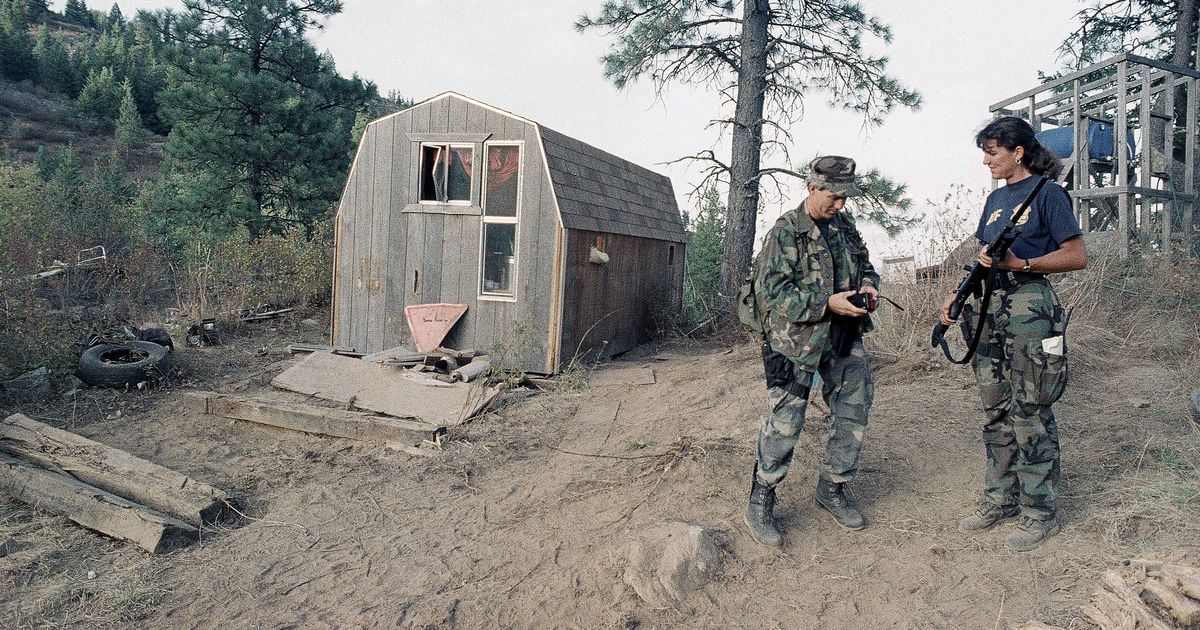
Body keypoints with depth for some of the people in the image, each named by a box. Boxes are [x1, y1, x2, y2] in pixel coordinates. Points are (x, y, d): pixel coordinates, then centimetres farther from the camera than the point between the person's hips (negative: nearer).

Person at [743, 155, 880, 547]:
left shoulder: (845, 225, 11)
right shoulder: (785, 231, -9)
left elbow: (865, 264, 24)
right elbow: (770, 288, -17)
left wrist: (868, 284, 0)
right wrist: (827, 303, -23)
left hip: (846, 338, 7)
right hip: (798, 338, -7)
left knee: (854, 413, 11)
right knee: (784, 422, -5)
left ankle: (832, 491, 28)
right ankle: (760, 503, 8)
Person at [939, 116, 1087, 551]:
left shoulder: (1047, 193, -4)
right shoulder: (996, 198, 17)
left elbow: (1076, 257, -8)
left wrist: (1019, 263, -18)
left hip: (1029, 308, -7)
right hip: (988, 308, 7)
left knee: (1029, 413, -2)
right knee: (996, 410, 11)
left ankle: (1039, 512, 9)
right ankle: (999, 500, 22)